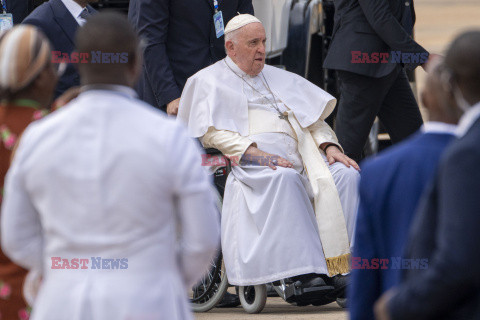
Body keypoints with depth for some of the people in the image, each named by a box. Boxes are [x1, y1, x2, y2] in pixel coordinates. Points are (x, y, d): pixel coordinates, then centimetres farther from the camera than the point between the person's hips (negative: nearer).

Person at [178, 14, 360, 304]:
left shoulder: (281, 79, 30)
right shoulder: (209, 81, 13)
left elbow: (314, 117, 23)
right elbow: (211, 132, -2)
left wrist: (329, 145, 1)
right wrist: (253, 152, -16)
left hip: (298, 153, 5)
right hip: (249, 160, -5)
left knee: (345, 175, -24)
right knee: (283, 177, -39)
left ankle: (342, 268, -31)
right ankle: (305, 272, -46)